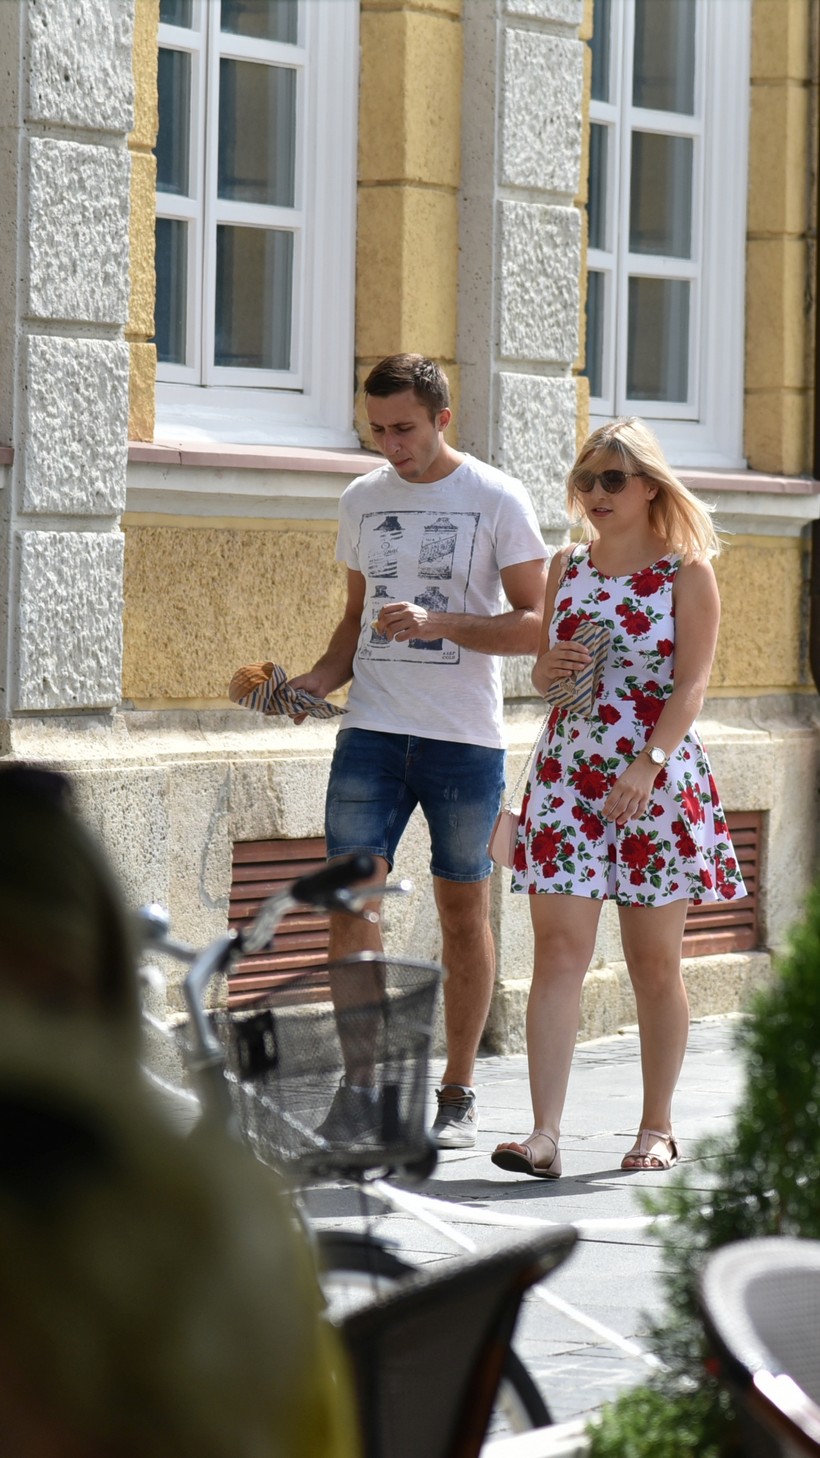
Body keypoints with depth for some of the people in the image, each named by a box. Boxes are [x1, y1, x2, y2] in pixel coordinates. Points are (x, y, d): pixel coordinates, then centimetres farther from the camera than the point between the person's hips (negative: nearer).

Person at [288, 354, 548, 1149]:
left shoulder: (496, 500, -3)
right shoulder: (362, 500, 11)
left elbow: (534, 625, -7)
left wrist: (437, 623, -20)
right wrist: (320, 677, 3)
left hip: (465, 739, -3)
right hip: (372, 728, 3)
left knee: (463, 911, 4)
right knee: (350, 895, -8)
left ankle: (457, 1095, 13)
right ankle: (357, 1085, -4)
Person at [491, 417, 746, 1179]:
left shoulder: (687, 573, -2)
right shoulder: (567, 566, 10)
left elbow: (691, 684, -10)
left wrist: (649, 763, -24)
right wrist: (547, 670, -7)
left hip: (658, 779, -3)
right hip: (567, 771, 3)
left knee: (654, 961, 5)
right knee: (558, 950, -8)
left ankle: (657, 1128, 18)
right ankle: (544, 1134, -13)